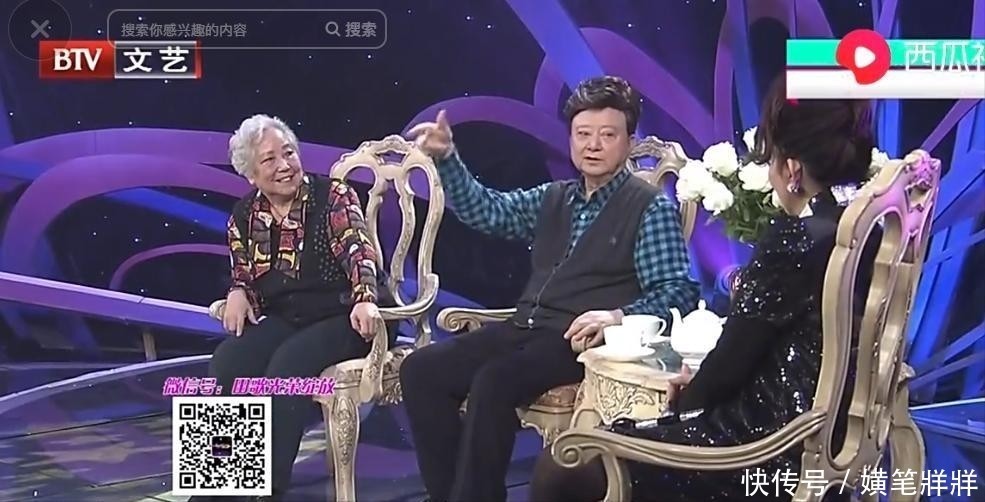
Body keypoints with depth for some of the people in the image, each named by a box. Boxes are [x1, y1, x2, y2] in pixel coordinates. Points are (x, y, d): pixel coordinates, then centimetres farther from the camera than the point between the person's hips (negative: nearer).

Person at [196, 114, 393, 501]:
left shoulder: (332, 196, -7)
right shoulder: (244, 216, 9)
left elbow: (357, 249, -19)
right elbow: (242, 272, 19)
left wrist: (365, 300, -39)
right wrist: (239, 294, -7)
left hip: (339, 317, -5)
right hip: (282, 320, 5)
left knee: (287, 364, -32)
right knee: (227, 361, -23)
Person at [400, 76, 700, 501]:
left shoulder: (652, 207, -1)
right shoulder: (553, 199, 19)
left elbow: (678, 291, -9)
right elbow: (488, 210, 12)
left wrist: (620, 317, -27)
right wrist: (445, 157, -2)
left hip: (582, 340, -7)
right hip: (525, 330, 7)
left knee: (493, 382, -32)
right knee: (421, 370, -10)